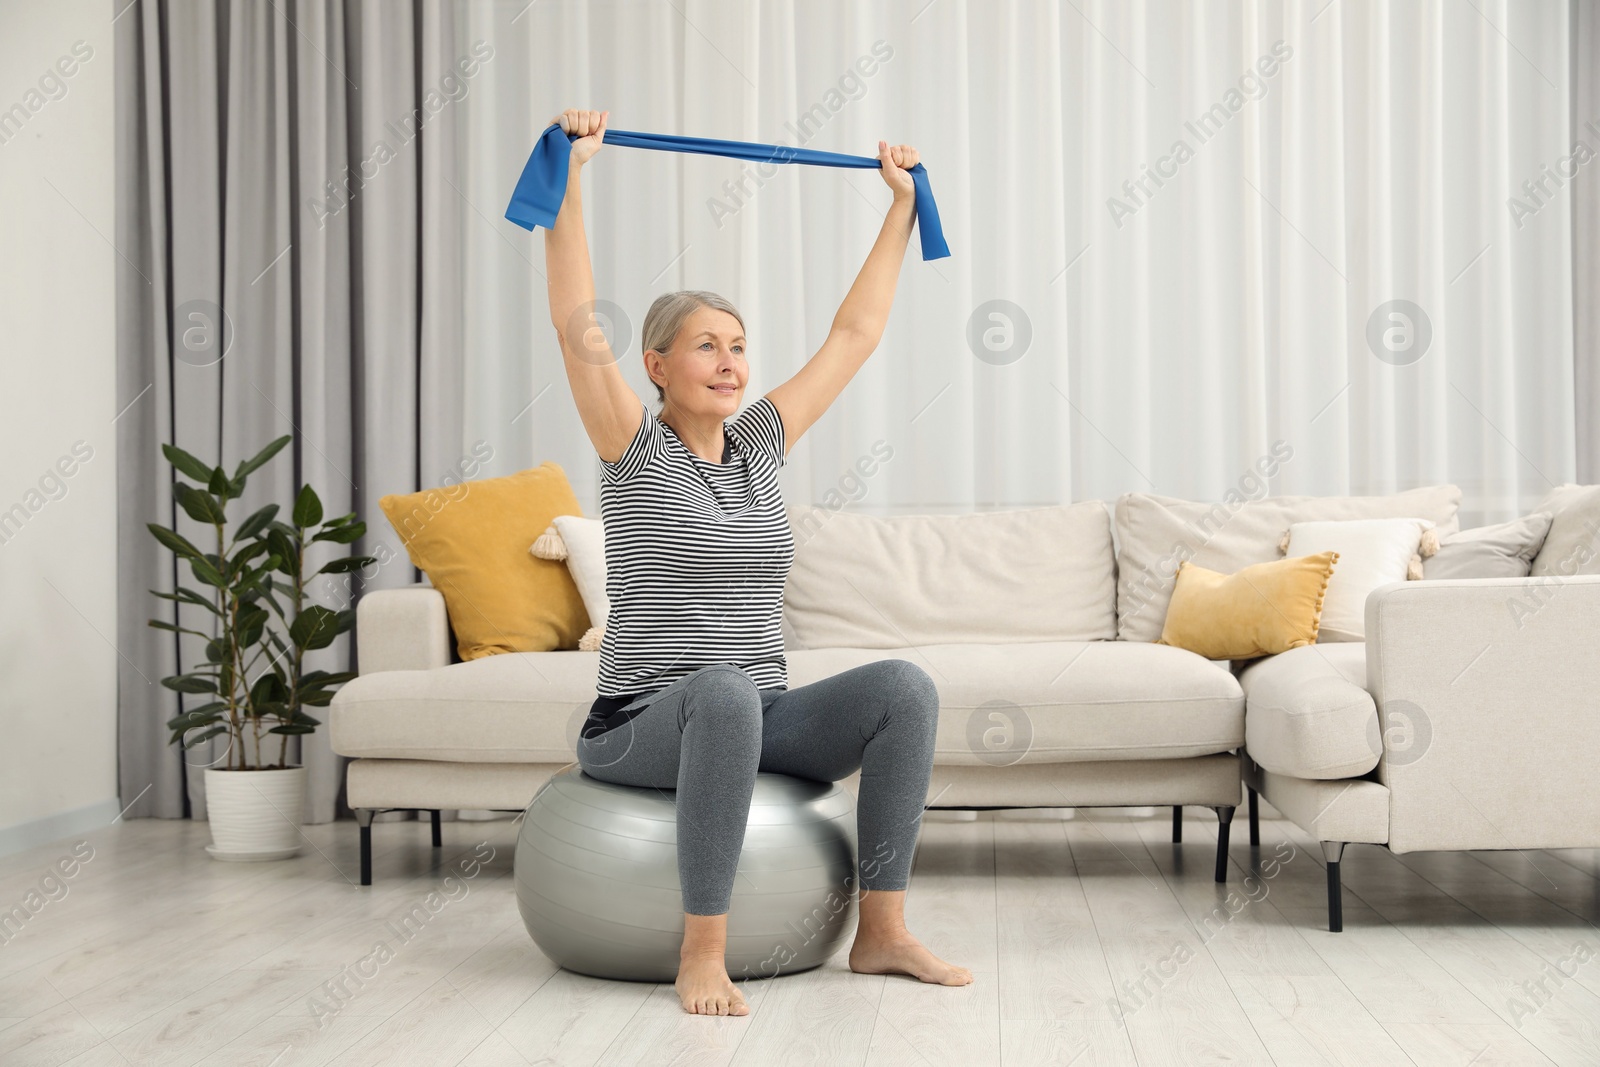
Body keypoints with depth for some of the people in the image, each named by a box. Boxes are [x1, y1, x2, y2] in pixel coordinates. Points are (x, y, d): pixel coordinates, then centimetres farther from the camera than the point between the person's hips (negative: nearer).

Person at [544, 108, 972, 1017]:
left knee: (905, 687, -21)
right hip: (642, 728, -5)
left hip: (762, 722, 5)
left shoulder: (759, 446, 11)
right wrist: (573, 173, -19)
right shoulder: (635, 450, -3)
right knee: (722, 692, -40)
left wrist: (902, 201, 18)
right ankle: (703, 951, -30)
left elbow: (855, 333, 15)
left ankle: (883, 931, -16)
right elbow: (578, 324, -15)